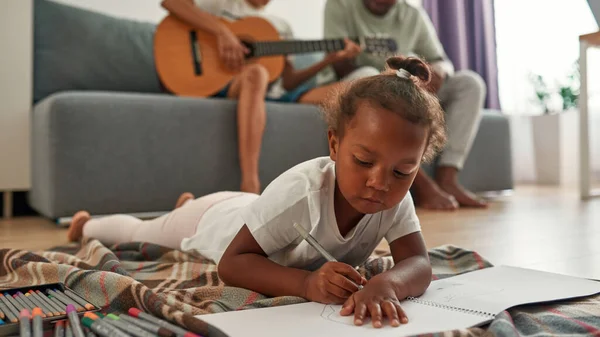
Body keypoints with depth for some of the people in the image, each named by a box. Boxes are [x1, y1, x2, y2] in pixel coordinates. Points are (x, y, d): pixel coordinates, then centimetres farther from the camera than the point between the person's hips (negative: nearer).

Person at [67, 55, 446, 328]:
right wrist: (307, 283, -59)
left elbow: (419, 263, -38)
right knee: (138, 233, 28)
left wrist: (386, 283, -61)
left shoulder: (396, 198, -31)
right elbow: (231, 262, -43)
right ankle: (88, 223, 58)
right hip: (215, 221, -3)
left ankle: (190, 202, 69)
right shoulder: (300, 190, -47)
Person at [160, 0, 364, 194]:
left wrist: (330, 60, 6)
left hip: (274, 95, 5)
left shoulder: (281, 27, 26)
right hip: (226, 88, -5)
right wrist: (222, 31, -15)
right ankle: (250, 186, -49)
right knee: (256, 73, -39)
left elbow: (288, 82, 18)